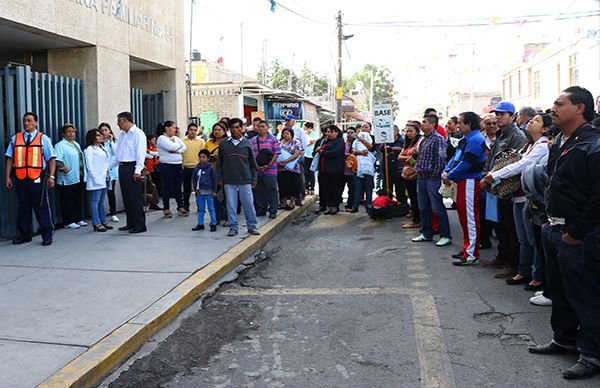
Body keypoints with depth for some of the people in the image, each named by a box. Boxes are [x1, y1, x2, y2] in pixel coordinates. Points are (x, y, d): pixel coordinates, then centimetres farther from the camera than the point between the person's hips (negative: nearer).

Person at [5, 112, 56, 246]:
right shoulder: (15, 138, 13)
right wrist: (8, 177, 5)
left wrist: (51, 176, -9)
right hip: (20, 178, 3)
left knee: (41, 206, -1)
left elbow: (51, 158, 0)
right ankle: (25, 234, 21)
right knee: (22, 206, 10)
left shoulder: (43, 138, 6)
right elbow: (9, 158, 11)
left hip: (37, 178, -3)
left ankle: (47, 235, 7)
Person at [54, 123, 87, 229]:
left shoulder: (76, 144, 19)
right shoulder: (60, 145, -8)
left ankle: (79, 219, 23)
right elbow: (58, 160, -18)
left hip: (79, 177, 8)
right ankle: (68, 222, 4)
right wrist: (64, 169, -29)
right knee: (68, 200, -2)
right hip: (68, 178, -8)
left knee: (79, 199, 14)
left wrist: (83, 173, 17)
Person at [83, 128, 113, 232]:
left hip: (105, 179, 8)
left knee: (102, 201, 13)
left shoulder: (103, 148, 19)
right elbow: (89, 165, -11)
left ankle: (103, 221, 18)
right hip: (96, 180, -8)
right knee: (95, 201, -4)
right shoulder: (89, 149, -5)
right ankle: (96, 224, -4)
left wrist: (109, 176, 12)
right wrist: (96, 178, -17)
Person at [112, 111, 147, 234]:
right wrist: (108, 167, 19)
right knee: (126, 197, 10)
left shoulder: (138, 133, -7)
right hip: (122, 167, 8)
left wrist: (137, 171, -19)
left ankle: (140, 225, -1)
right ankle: (131, 223, 17)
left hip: (132, 167, -8)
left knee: (135, 197, -7)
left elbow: (141, 153, -14)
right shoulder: (122, 135, 18)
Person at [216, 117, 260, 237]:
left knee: (248, 203, 2)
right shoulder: (223, 144, 6)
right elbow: (219, 163, 9)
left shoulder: (247, 143, 5)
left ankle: (252, 226, 13)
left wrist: (254, 178, 6)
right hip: (229, 180, 1)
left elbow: (252, 162, 9)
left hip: (245, 179, 0)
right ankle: (233, 227, 13)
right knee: (231, 204, 4)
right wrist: (219, 178, 4)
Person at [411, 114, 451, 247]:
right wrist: (418, 170, 9)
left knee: (438, 208, -5)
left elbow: (441, 159, -17)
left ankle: (445, 236, 2)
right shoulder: (423, 139, 15)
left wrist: (435, 175, -17)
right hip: (421, 177, 9)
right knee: (423, 207, 14)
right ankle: (427, 234, 24)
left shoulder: (438, 139, -12)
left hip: (432, 178, -9)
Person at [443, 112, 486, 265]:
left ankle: (472, 255, -2)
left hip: (470, 182, -10)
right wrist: (446, 171, 1)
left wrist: (449, 176, -13)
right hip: (462, 181, 10)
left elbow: (466, 163, -21)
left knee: (470, 218, -7)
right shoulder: (466, 139, 17)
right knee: (463, 214, 16)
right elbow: (455, 157, 18)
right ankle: (467, 248, 28)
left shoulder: (475, 140, -16)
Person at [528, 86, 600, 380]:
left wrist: (576, 231, -19)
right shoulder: (559, 144, 12)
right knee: (560, 290, 20)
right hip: (555, 229, 10)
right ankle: (565, 339, 36)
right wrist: (551, 220, 15)